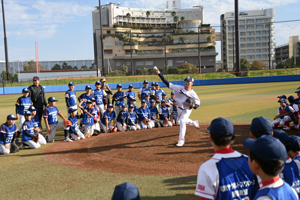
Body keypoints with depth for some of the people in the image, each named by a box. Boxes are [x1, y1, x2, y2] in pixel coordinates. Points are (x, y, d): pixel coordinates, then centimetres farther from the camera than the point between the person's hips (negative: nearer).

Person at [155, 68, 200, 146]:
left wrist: (194, 106, -41)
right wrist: (159, 74, -25)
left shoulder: (193, 94, -21)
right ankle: (194, 123, 59)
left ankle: (181, 140, -19)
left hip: (187, 109, -5)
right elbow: (167, 83, -18)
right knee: (182, 120, 25)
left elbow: (197, 103, -16)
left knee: (182, 120, -26)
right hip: (179, 108, 5)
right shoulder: (179, 88, -17)